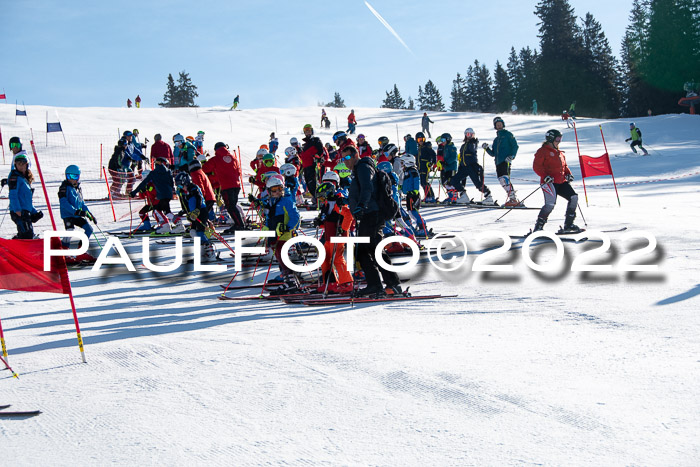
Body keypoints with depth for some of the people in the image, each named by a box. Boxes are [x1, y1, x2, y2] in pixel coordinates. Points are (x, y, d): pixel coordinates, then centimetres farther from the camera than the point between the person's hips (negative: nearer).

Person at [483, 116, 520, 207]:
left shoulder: (507, 134, 7)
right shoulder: (496, 139, 27)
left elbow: (515, 146, -2)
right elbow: (493, 154, 25)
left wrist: (511, 156, -16)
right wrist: (487, 148, 9)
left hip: (506, 161, -7)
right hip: (498, 162, 7)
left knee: (505, 179, -21)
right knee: (502, 181, -1)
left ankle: (513, 198, -24)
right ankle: (515, 200, 2)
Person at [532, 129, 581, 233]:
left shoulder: (560, 153, 23)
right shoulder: (543, 151, -1)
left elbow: (564, 166, 32)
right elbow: (536, 166, -9)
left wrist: (568, 174, 13)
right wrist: (545, 176, -22)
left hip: (561, 182, 8)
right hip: (549, 182, -8)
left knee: (574, 198, -5)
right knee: (550, 204, -23)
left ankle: (568, 225, 4)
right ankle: (538, 226, -9)